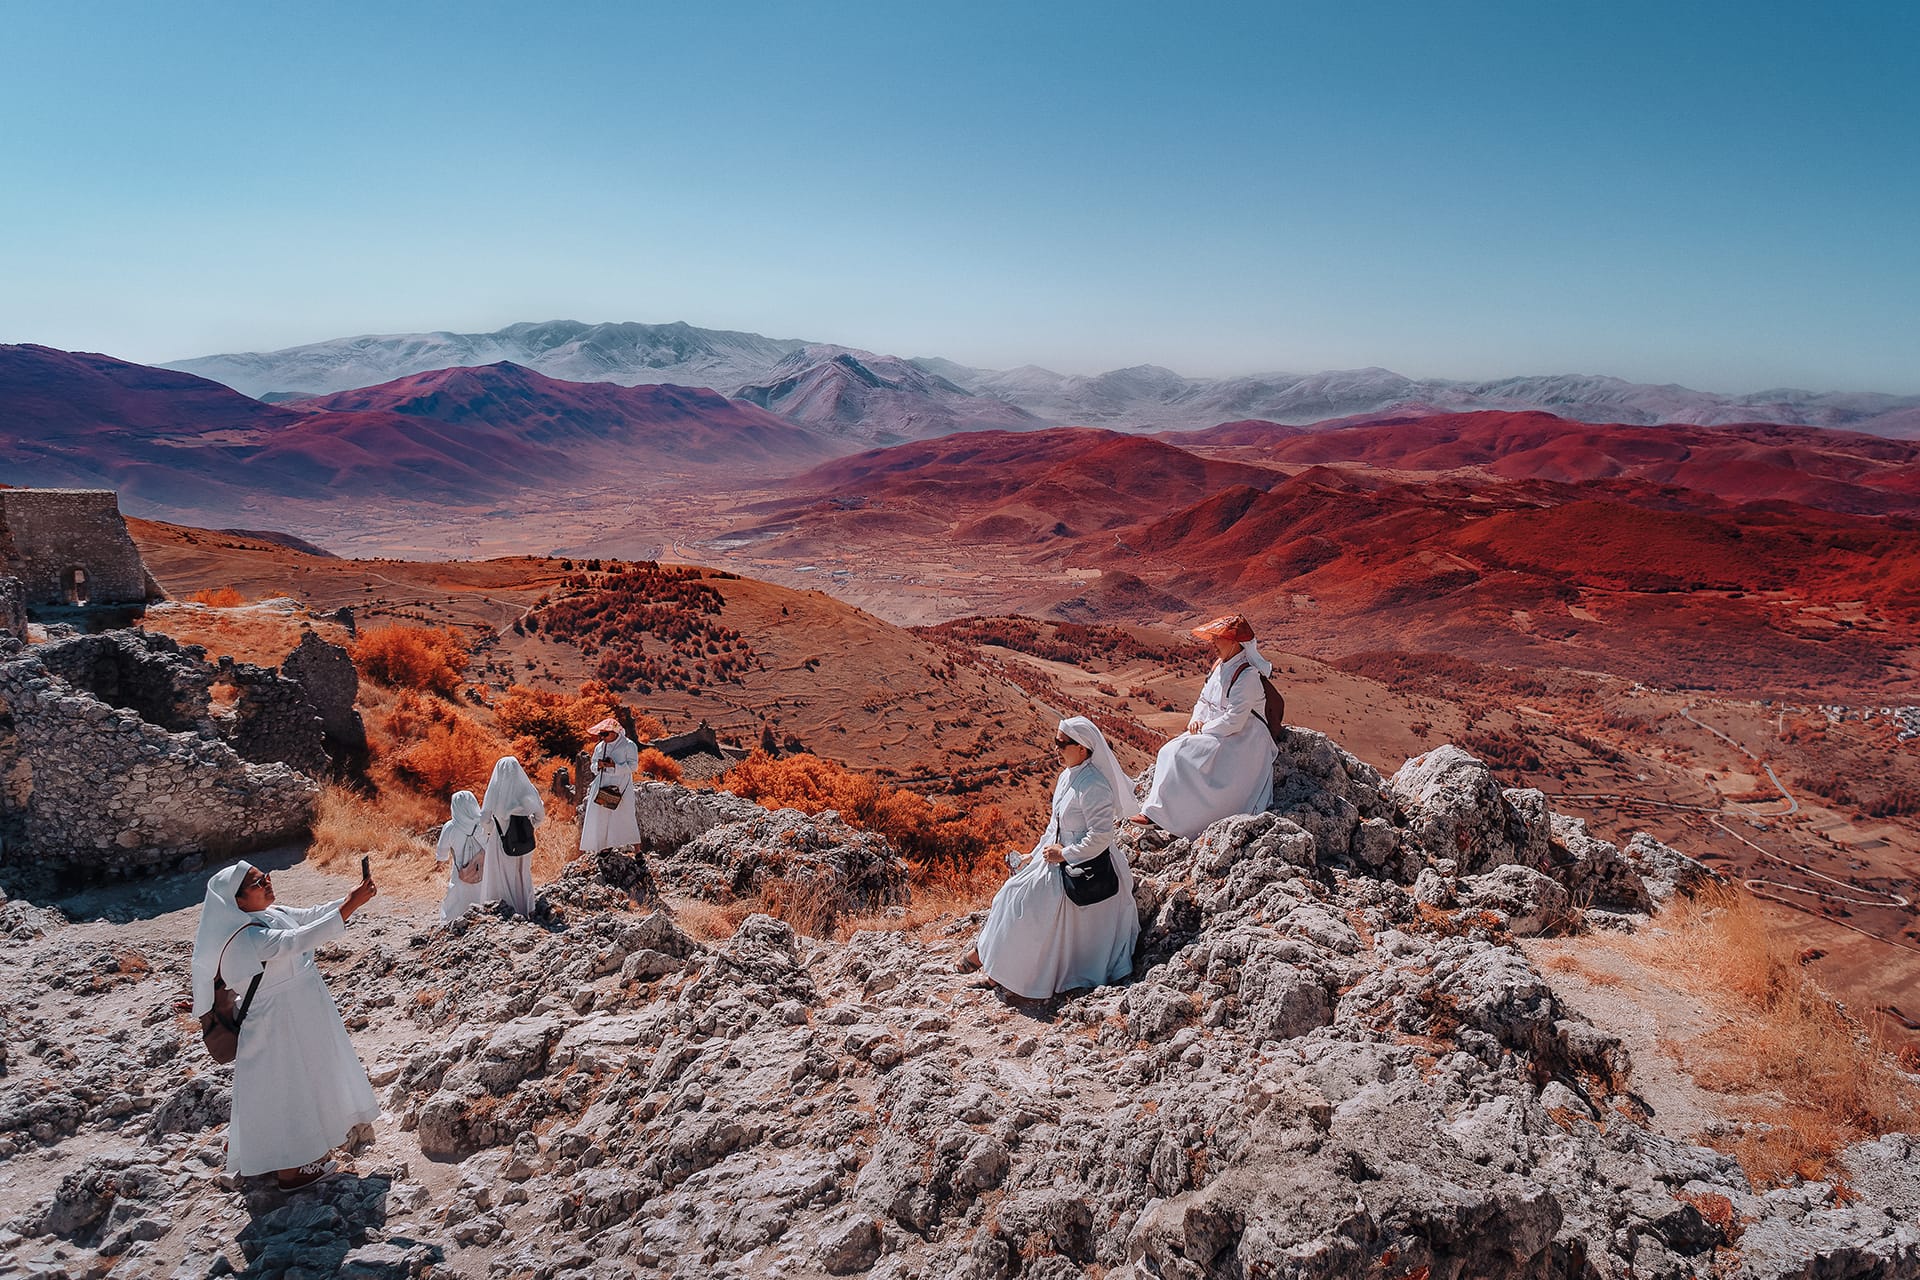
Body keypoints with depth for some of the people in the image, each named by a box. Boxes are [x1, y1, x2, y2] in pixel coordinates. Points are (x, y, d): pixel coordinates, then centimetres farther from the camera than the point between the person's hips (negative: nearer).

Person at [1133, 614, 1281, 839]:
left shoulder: (1247, 676, -20)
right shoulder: (1221, 665, 10)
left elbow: (1234, 720, -24)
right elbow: (1204, 700, 19)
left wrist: (1204, 729, -15)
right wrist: (1197, 719, -1)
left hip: (1241, 743, -9)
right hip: (1217, 734, 9)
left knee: (1182, 755, -24)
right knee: (1170, 752, -10)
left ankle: (1158, 815, -17)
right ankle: (1156, 810, -15)